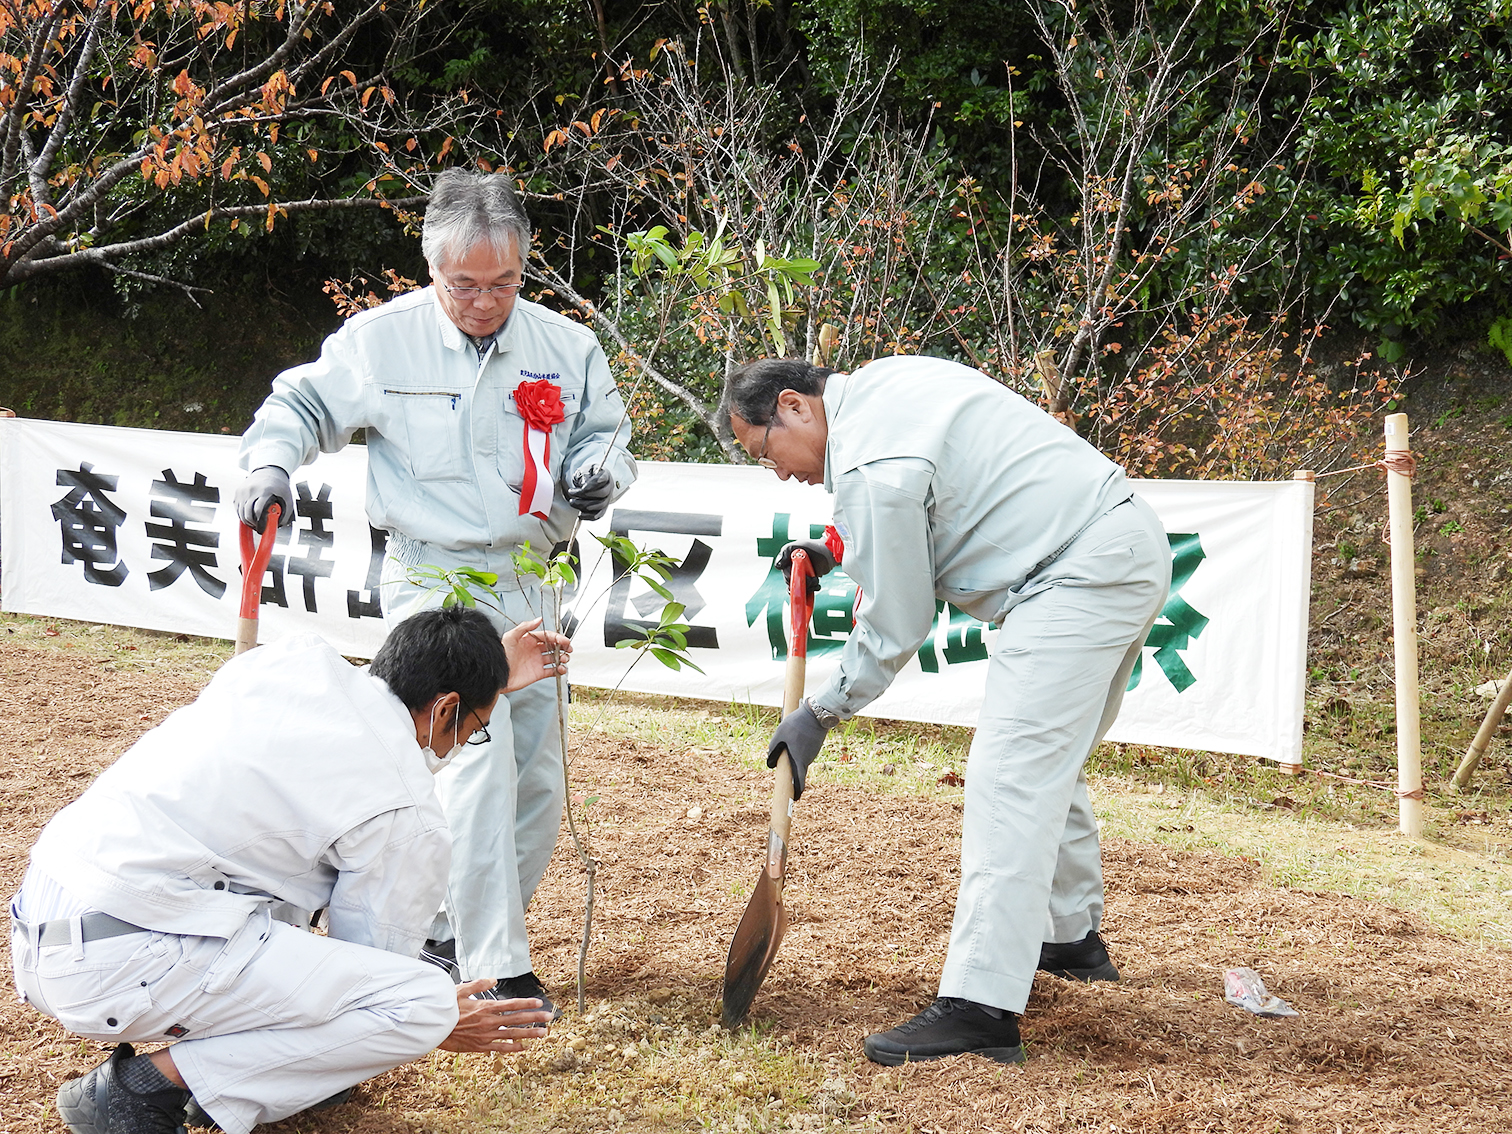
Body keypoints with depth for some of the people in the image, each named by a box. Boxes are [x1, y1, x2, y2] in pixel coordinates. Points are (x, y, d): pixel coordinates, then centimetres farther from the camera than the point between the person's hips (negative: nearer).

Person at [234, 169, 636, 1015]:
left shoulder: (567, 348, 2)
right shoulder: (381, 340, -6)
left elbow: (605, 433, 13)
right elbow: (301, 405, 4)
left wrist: (598, 471, -9)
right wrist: (270, 465, -15)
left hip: (530, 586, 5)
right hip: (435, 583, -5)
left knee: (537, 780, 8)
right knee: (479, 762, -19)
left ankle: (452, 932, 26)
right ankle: (495, 972, -13)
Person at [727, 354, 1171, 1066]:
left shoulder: (872, 466, -18)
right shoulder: (880, 382, 12)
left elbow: (894, 628, -11)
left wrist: (819, 715, 2)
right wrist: (837, 546, 24)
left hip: (1084, 574, -11)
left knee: (1011, 772, -15)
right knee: (1051, 757, 23)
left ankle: (979, 1009, -20)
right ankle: (1072, 936, 38)